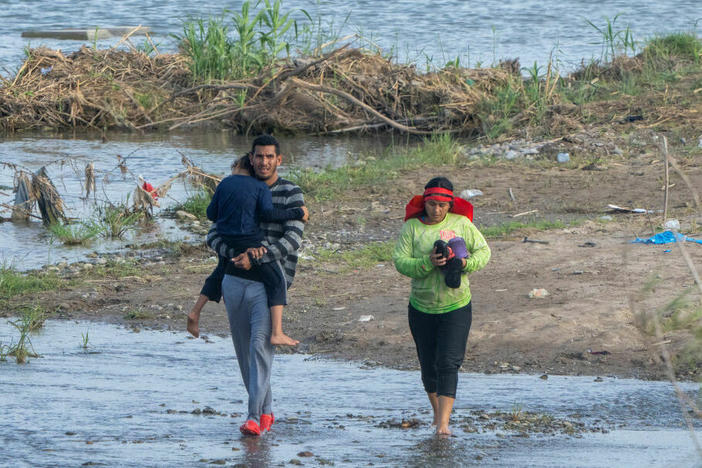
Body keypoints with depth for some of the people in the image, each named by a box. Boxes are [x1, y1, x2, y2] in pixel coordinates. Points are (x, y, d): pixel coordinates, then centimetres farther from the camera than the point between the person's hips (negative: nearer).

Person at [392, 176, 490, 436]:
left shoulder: (461, 224, -2)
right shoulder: (412, 227, -4)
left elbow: (484, 251, 5)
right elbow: (400, 262, -10)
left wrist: (466, 262, -17)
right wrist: (427, 263, -27)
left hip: (456, 307, -1)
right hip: (422, 307, 1)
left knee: (448, 363, -12)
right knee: (428, 364, 11)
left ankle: (443, 422, -16)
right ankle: (437, 411, 35)